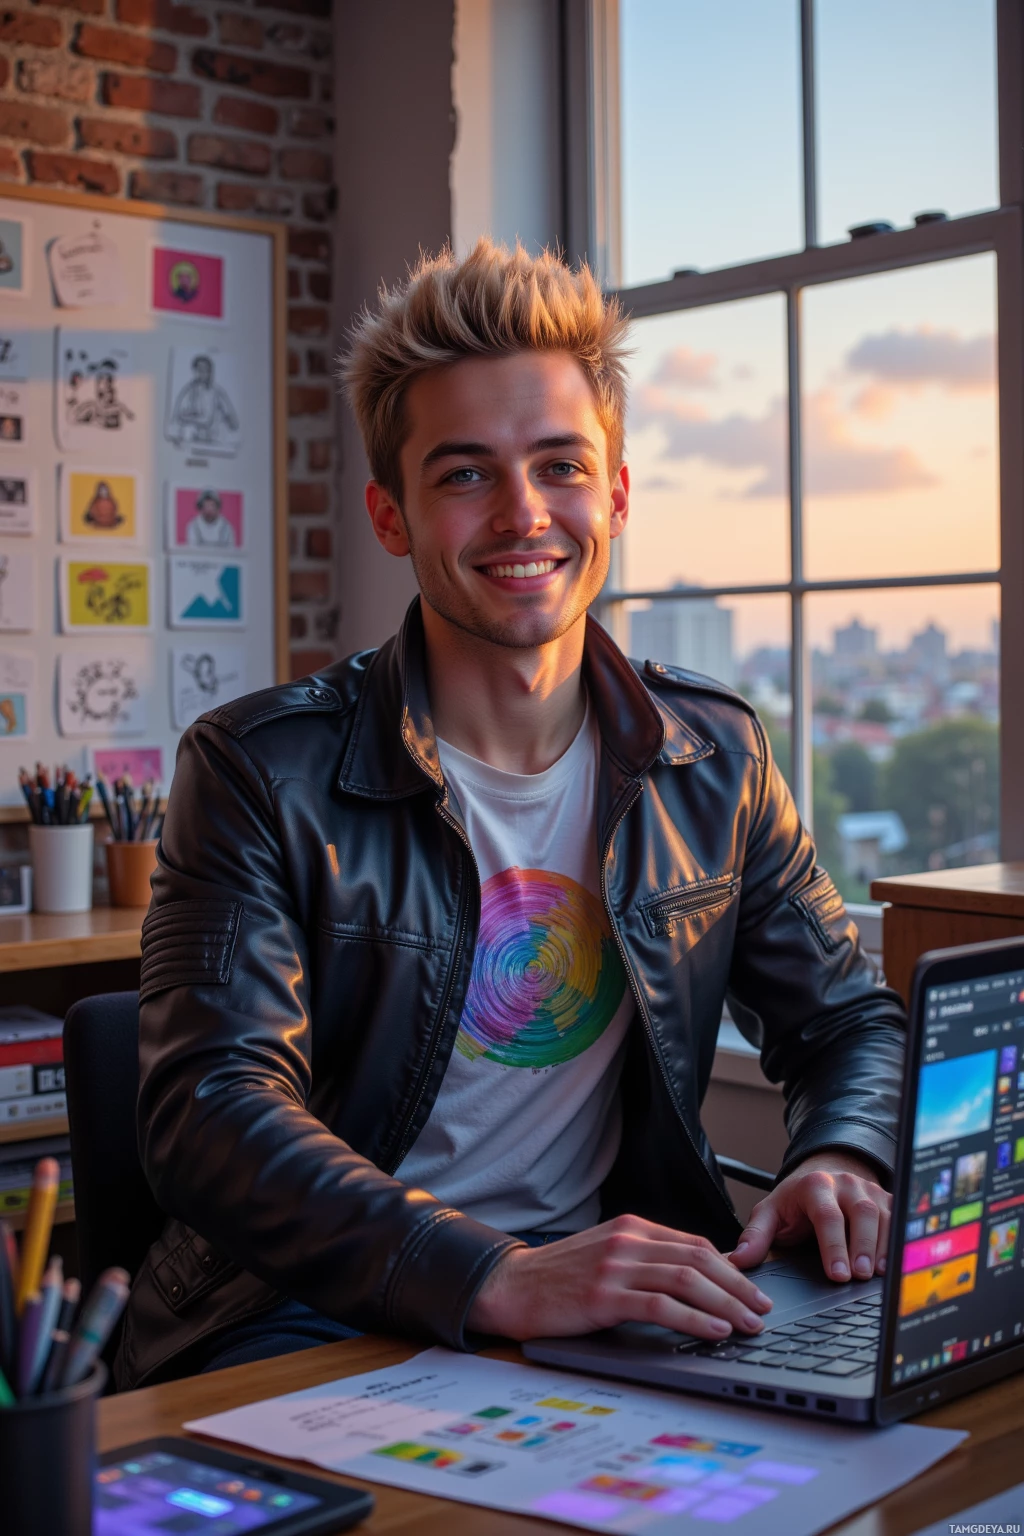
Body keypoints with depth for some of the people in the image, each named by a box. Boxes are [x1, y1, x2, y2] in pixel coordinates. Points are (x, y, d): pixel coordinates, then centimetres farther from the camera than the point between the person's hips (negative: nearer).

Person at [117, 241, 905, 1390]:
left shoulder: (715, 758, 5)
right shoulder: (261, 772, -9)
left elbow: (851, 1022, 14)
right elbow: (213, 1111, -19)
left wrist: (842, 1163, -11)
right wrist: (497, 1278, -33)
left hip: (615, 1293, 4)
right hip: (313, 1315, -3)